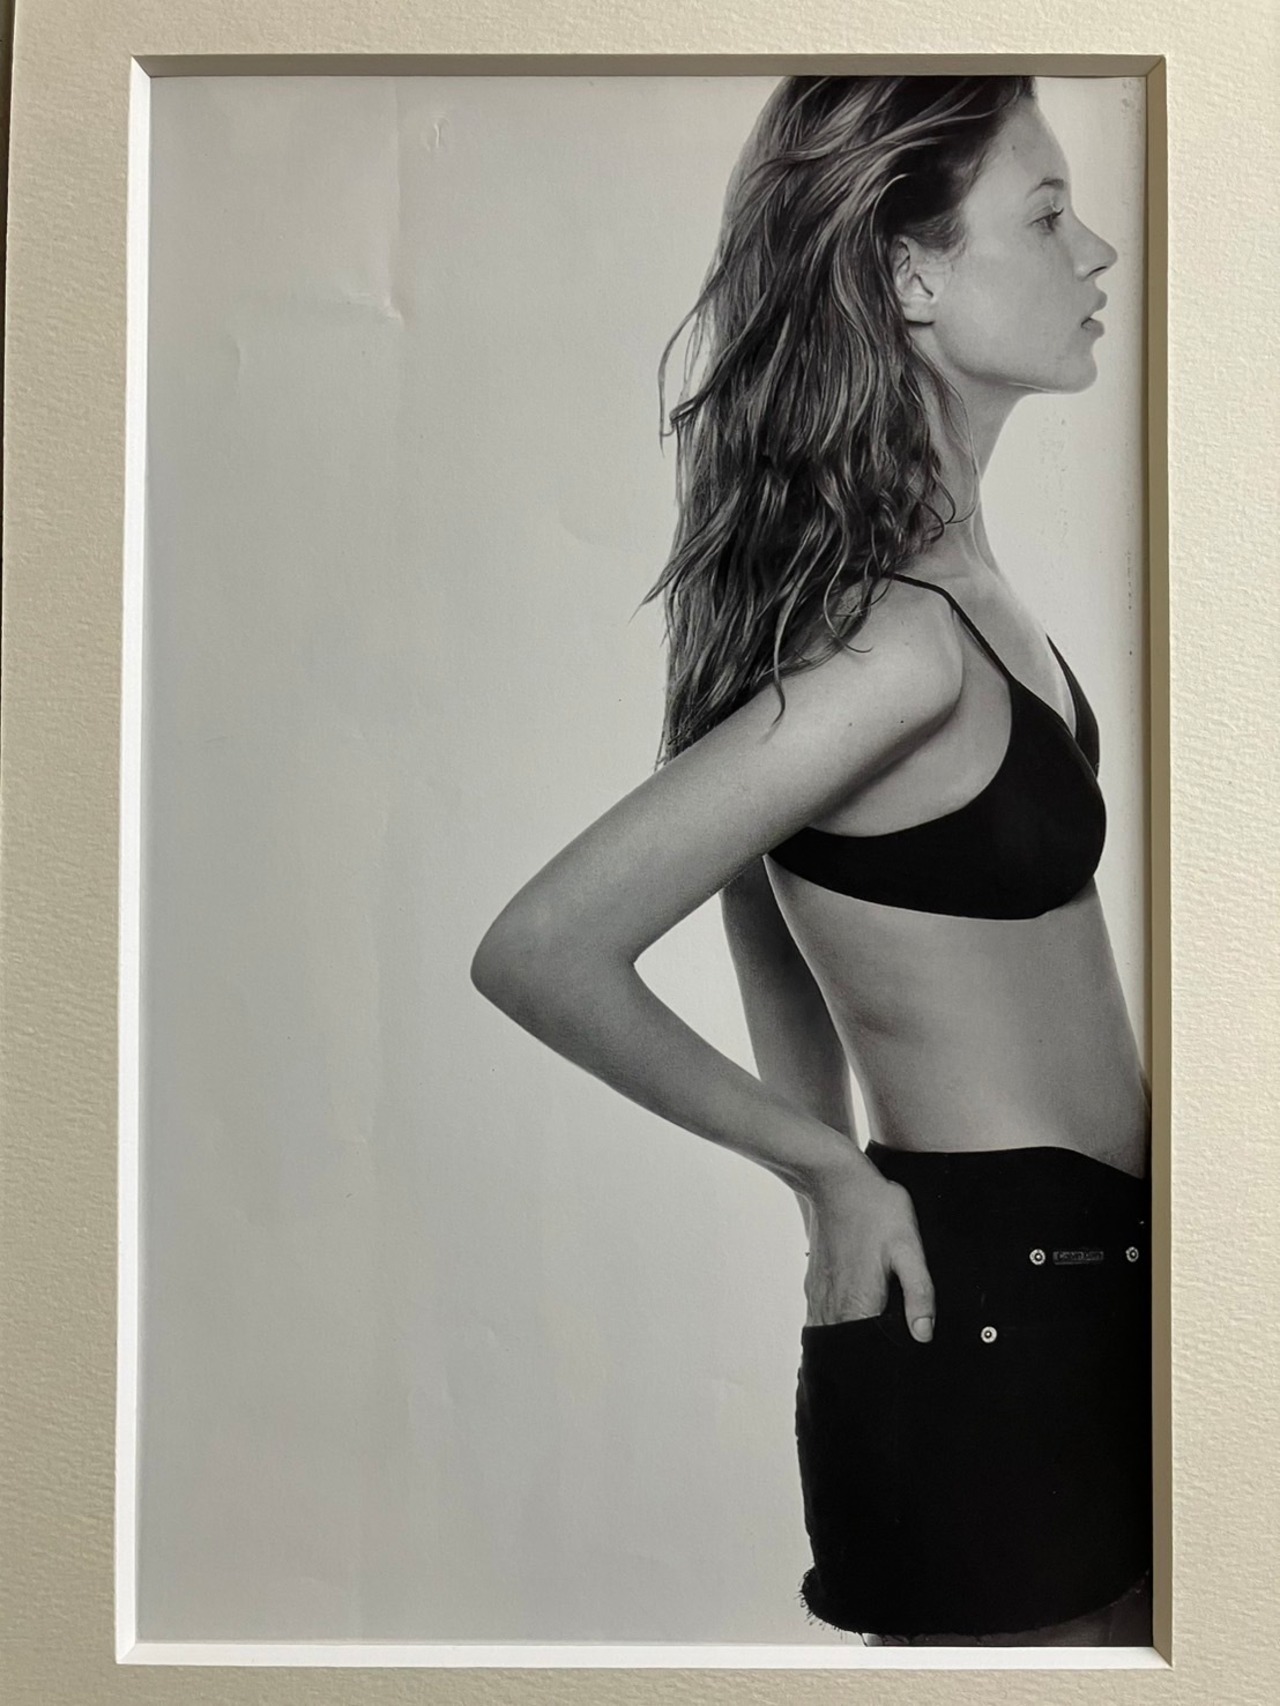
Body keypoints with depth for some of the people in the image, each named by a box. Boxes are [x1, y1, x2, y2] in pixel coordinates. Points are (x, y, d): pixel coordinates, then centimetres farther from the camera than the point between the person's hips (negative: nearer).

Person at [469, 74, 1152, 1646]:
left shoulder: (929, 566, 4)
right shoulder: (901, 638, -24)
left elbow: (767, 882, 13)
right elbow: (541, 953, -27)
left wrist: (830, 1143, 9)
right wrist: (831, 1169, -14)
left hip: (1069, 1282, 9)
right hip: (986, 1320, -9)